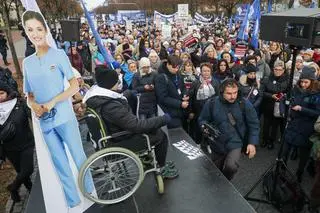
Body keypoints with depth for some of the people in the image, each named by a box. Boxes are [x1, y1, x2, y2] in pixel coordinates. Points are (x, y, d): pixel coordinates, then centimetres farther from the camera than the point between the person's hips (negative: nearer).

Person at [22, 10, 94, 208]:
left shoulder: (59, 54, -2)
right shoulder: (27, 62, 10)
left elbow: (75, 86, -7)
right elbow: (30, 95, 14)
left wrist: (52, 102, -15)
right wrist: (34, 105, -8)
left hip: (65, 118, -4)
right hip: (45, 122, 4)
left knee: (79, 158, 5)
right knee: (61, 166, 12)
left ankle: (91, 193, 27)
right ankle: (74, 202, 26)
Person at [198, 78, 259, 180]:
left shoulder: (245, 104, -11)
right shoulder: (211, 103, -10)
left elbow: (253, 124, -2)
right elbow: (202, 120, 3)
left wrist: (252, 143, -8)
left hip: (235, 143, -2)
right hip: (217, 144, 2)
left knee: (231, 167, -28)